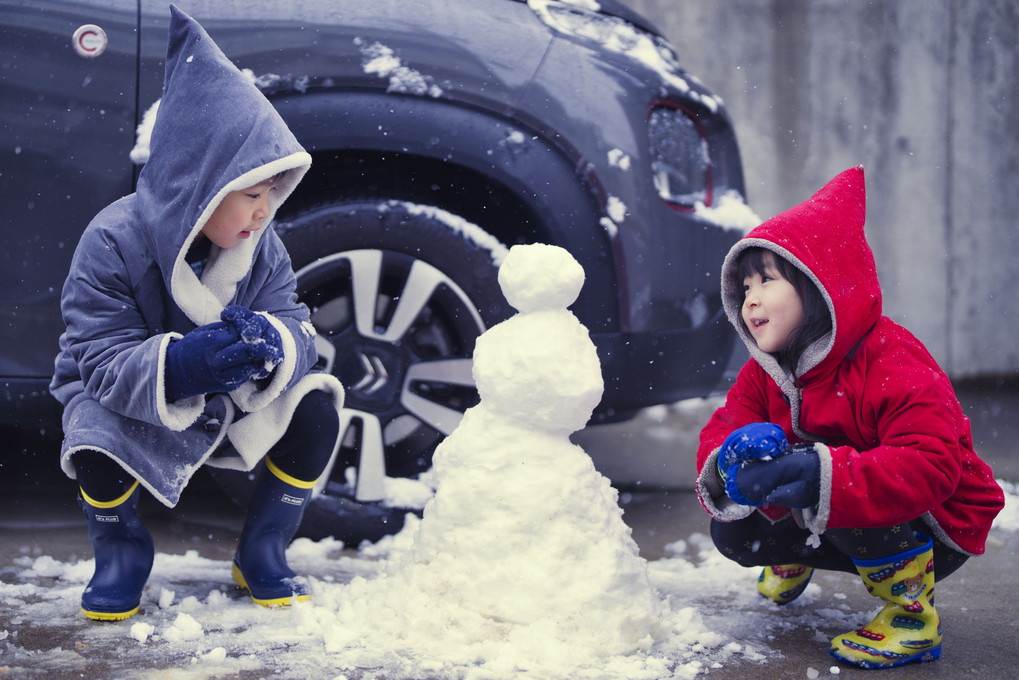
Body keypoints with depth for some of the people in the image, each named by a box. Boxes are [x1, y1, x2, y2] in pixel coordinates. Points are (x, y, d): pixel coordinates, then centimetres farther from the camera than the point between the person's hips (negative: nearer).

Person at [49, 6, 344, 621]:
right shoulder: (113, 244, -25)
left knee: (316, 409, -21)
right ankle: (121, 556, -1)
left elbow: (298, 328, -13)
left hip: (231, 401, 4)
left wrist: (271, 341, -40)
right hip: (130, 403, -4)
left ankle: (263, 553, 1)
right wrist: (180, 364, -49)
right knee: (98, 444, -37)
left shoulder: (261, 247, -10)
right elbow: (102, 362, -28)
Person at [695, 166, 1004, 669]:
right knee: (732, 532, -7)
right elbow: (724, 429, -7)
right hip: (832, 525, 8)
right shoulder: (764, 374, -2)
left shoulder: (895, 367, -28)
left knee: (844, 499, -37)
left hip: (936, 531, -8)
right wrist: (727, 469, -35)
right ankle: (794, 558, 29)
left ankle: (913, 615, -16)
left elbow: (931, 467, -40)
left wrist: (824, 475, -51)